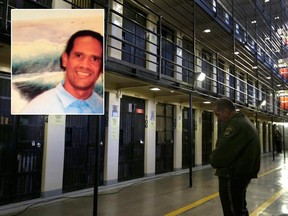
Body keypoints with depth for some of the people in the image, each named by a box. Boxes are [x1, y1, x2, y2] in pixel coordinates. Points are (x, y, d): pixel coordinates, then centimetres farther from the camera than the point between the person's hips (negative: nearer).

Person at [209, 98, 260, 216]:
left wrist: (213, 160, -4)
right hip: (242, 173, 11)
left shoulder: (235, 125, -21)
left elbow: (223, 152, -24)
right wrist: (215, 160, 6)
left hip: (232, 176, -11)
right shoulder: (244, 121, 14)